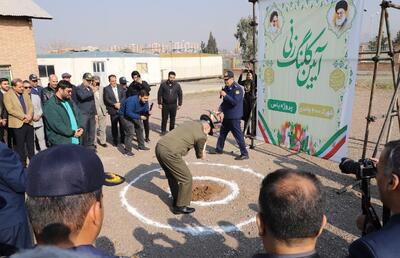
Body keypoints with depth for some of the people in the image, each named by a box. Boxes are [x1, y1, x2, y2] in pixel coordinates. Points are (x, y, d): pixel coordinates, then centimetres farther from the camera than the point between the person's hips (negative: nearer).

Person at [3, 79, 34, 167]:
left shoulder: (25, 94, 12)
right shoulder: (7, 95, -4)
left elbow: (31, 106, 7)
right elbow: (10, 110, -13)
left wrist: (29, 116, -11)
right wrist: (24, 116, -17)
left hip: (29, 122, 5)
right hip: (18, 124, -5)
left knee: (31, 145, 12)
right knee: (20, 146, 3)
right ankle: (22, 164, 12)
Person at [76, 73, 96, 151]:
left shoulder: (90, 88, 16)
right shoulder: (79, 88, -2)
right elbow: (82, 96, -24)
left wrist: (95, 113, 19)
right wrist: (92, 91, -23)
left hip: (91, 114, 6)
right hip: (83, 114, -6)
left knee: (92, 131, 7)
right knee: (83, 132, -4)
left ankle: (91, 146, 19)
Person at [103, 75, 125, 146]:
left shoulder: (120, 87, 8)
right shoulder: (106, 89, -1)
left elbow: (124, 97, 4)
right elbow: (106, 99, -6)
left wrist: (120, 103, -12)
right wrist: (114, 104, -16)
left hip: (122, 109, 2)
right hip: (113, 110, -2)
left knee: (122, 124, 6)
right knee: (114, 126, 4)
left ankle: (123, 139, 20)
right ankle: (115, 140, 16)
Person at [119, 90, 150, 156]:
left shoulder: (145, 101, -12)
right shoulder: (132, 101, -34)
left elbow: (145, 110, -3)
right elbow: (129, 113, -37)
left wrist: (148, 112, -27)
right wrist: (140, 117, -37)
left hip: (135, 115, 8)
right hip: (126, 116, -8)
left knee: (140, 129, 13)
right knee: (130, 133, -15)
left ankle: (141, 146, 30)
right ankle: (127, 151, -7)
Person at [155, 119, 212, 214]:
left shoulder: (189, 123, 20)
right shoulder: (202, 136, 2)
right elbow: (200, 156, 16)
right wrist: (204, 145, 31)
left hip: (159, 146, 8)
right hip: (170, 153, -8)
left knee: (172, 176, 26)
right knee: (186, 179, 9)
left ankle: (176, 200, 41)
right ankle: (180, 207, 20)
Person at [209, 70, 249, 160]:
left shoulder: (237, 88, -17)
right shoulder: (226, 88, 10)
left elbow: (235, 102, -27)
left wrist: (225, 95, -27)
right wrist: (221, 107, 7)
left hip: (234, 117, -9)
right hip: (226, 115, 9)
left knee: (238, 135, -5)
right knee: (222, 132, 19)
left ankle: (244, 154, 3)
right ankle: (219, 149, 34)